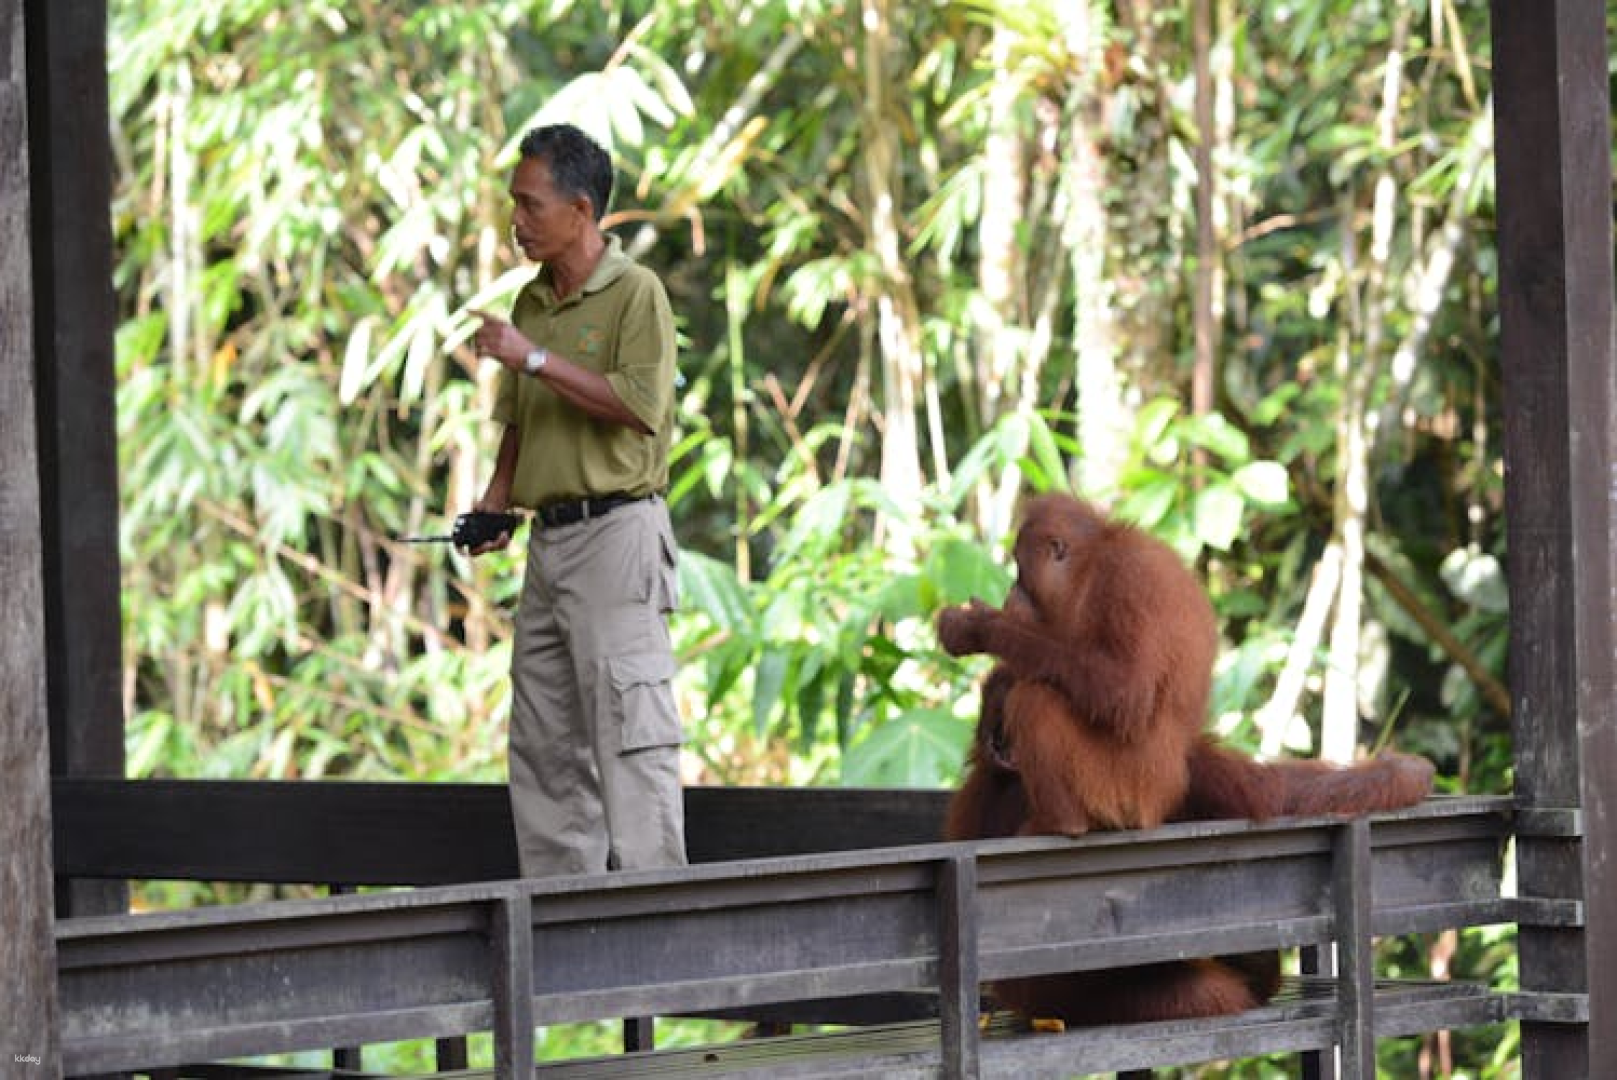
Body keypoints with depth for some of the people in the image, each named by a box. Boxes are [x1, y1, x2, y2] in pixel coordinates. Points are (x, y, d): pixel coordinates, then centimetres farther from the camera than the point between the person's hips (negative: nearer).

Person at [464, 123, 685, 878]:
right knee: (543, 740, 8)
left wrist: (535, 359, -17)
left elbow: (640, 406, -19)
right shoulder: (531, 301, 17)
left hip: (616, 532, -8)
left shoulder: (635, 292, -6)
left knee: (628, 728, -11)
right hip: (548, 536, 8)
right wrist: (495, 501, 10)